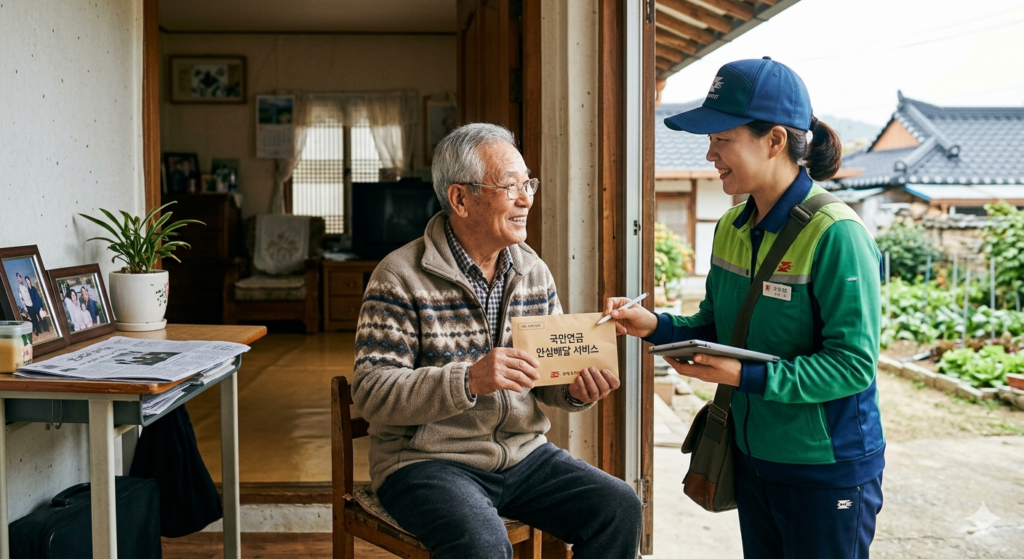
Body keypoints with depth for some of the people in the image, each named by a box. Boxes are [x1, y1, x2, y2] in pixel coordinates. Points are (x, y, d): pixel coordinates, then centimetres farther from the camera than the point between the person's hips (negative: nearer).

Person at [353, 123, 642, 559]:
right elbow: (371, 393, -18)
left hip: (522, 453, 6)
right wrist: (468, 381, -31)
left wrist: (576, 388, -12)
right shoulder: (401, 277, -12)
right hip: (427, 460, -5)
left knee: (619, 509, -11)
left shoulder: (534, 272, 7)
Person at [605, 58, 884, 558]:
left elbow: (854, 364, -23)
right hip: (752, 455, 7)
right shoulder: (731, 228, 2)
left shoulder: (835, 235, -21)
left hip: (828, 469, -7)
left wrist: (746, 377, -29)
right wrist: (655, 326, -8)